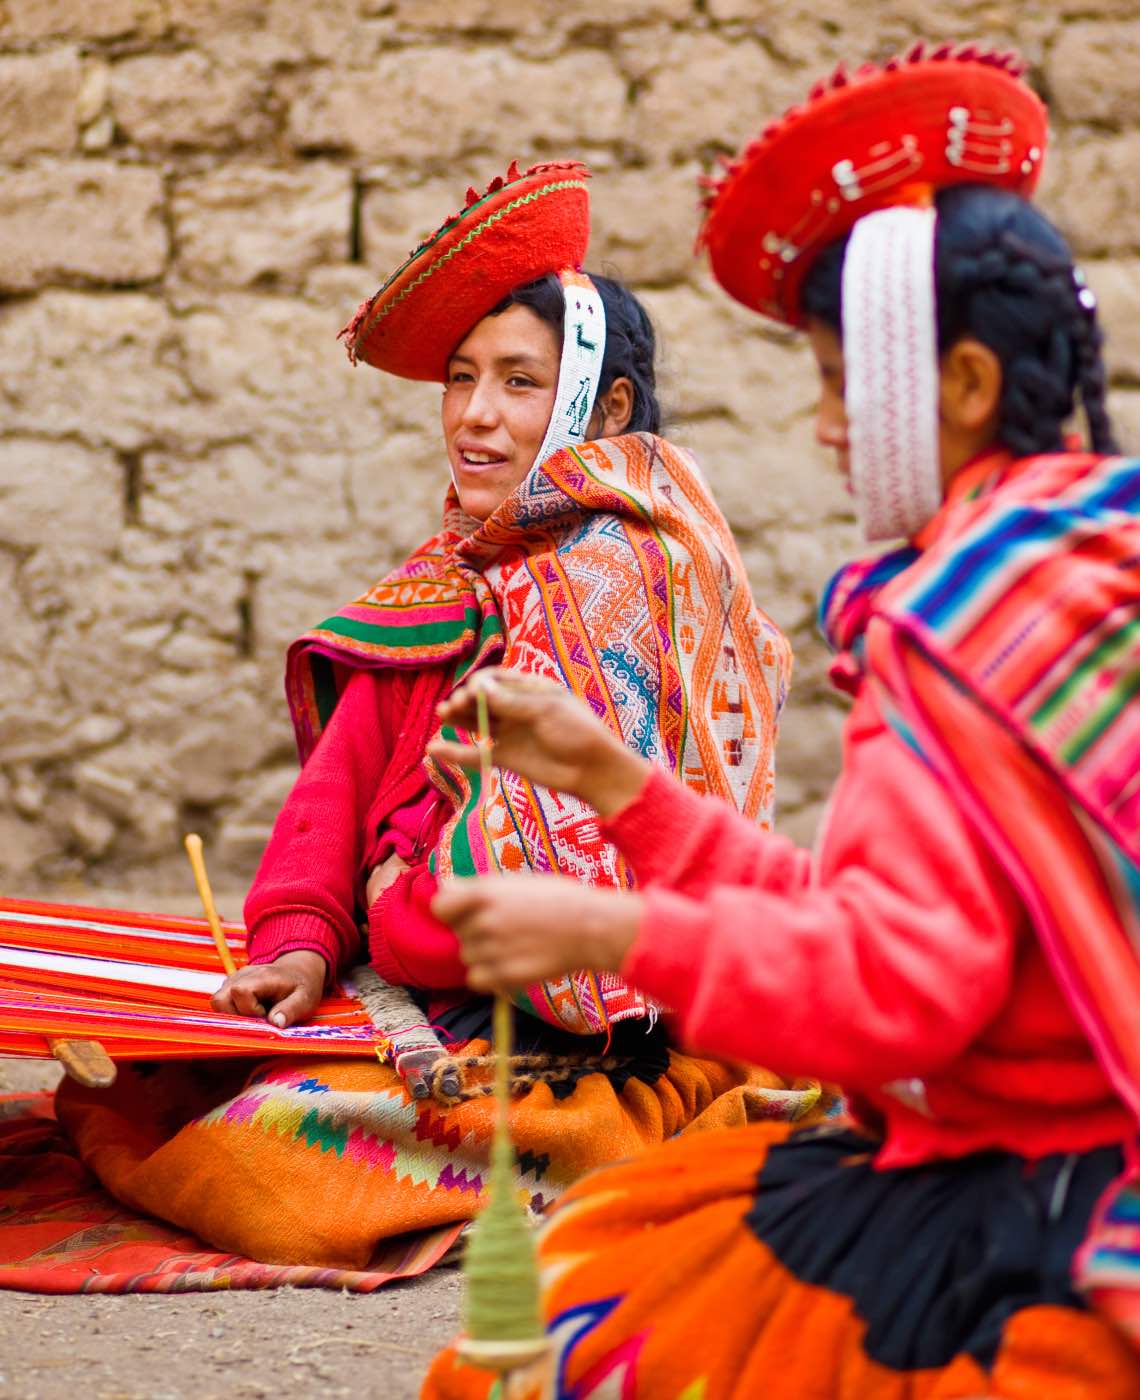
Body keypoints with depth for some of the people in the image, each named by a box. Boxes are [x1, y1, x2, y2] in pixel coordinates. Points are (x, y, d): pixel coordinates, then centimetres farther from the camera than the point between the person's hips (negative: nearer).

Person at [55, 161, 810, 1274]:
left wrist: (389, 927, -8)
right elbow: (348, 765, 6)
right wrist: (300, 937, -10)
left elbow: (556, 855, -23)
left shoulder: (613, 569, -16)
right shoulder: (457, 575, 12)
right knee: (118, 1095, 4)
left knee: (264, 1140, -25)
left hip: (583, 1029, -9)